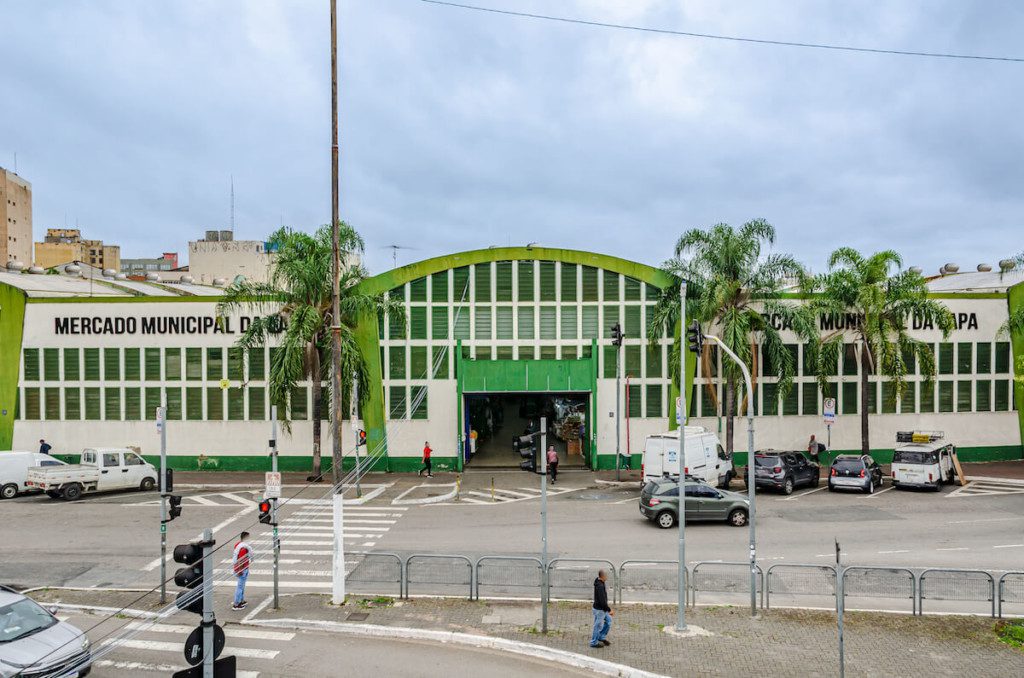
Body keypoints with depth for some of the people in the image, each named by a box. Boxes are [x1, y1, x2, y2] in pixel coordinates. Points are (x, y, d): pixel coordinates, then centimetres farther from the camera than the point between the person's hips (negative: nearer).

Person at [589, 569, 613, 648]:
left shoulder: (600, 583, 2)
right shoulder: (600, 586, -29)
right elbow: (602, 601, -28)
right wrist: (609, 610, -18)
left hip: (603, 609, 9)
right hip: (599, 609, -9)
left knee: (608, 621, 19)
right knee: (598, 626, 6)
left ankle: (602, 637, 32)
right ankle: (594, 642, 22)